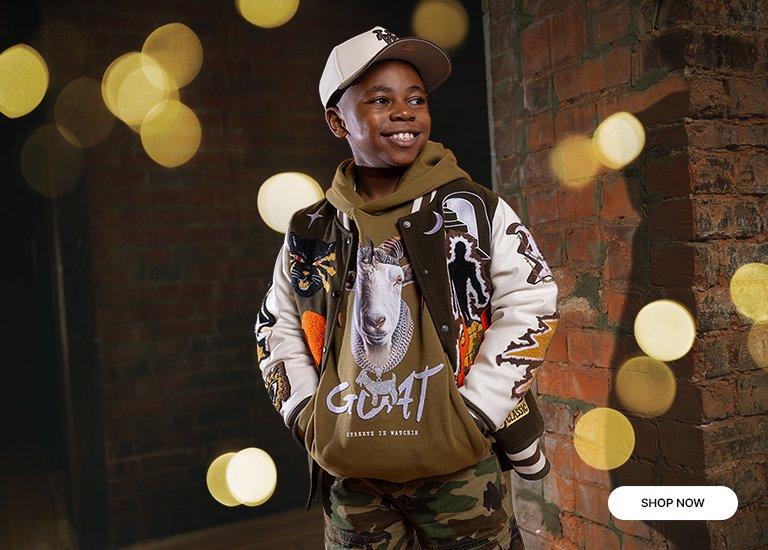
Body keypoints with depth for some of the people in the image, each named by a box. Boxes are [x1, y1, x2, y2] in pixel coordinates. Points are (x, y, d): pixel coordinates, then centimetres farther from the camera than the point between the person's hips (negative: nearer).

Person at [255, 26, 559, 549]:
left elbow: (530, 302, -6)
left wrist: (475, 412, -10)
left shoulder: (474, 209, -4)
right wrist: (308, 416, 2)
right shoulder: (310, 233, 4)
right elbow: (276, 328, 13)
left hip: (460, 466, -2)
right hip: (350, 475, 3)